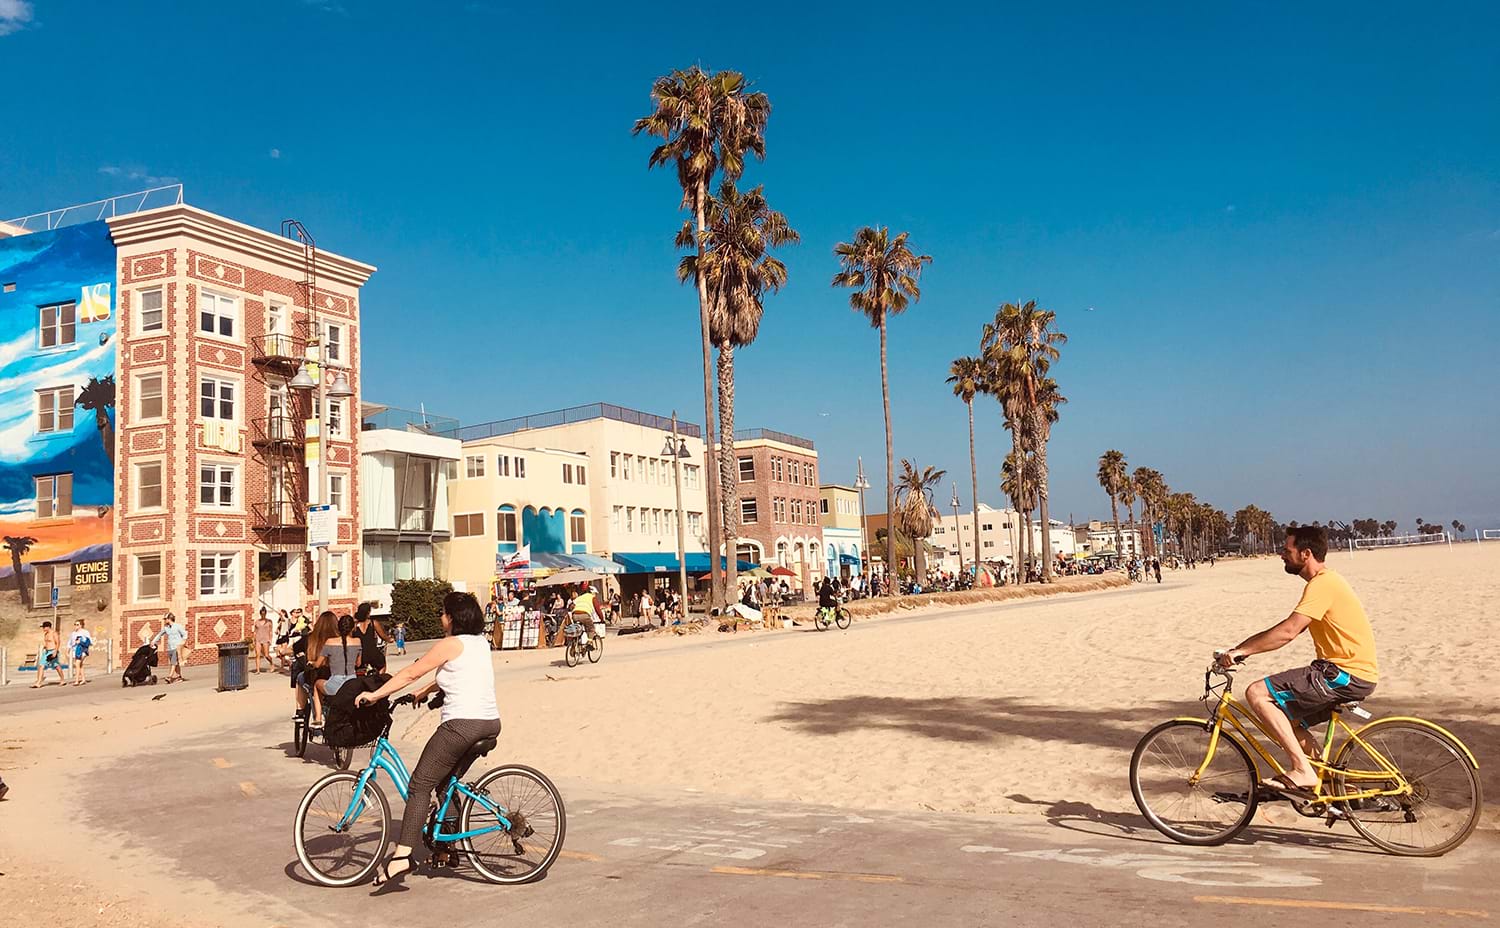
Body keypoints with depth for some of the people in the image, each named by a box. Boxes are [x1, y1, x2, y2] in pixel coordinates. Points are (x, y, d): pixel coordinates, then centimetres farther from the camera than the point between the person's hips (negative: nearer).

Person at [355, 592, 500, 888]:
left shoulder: (451, 644, -7)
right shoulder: (480, 642, 16)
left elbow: (410, 673, -3)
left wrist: (375, 694, 5)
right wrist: (424, 692, 35)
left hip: (462, 724, -9)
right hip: (490, 723, 9)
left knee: (420, 784, -7)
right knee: (446, 782, 23)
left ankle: (402, 855, -16)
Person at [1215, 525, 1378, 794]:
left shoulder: (1322, 584, -16)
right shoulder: (1325, 581, 18)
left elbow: (1288, 631, -27)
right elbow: (1291, 629, 19)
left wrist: (1240, 650, -23)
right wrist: (1245, 648, 12)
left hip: (1347, 675, -11)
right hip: (1351, 674, 11)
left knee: (1257, 693, -15)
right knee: (1288, 720, 21)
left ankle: (1303, 771, -14)